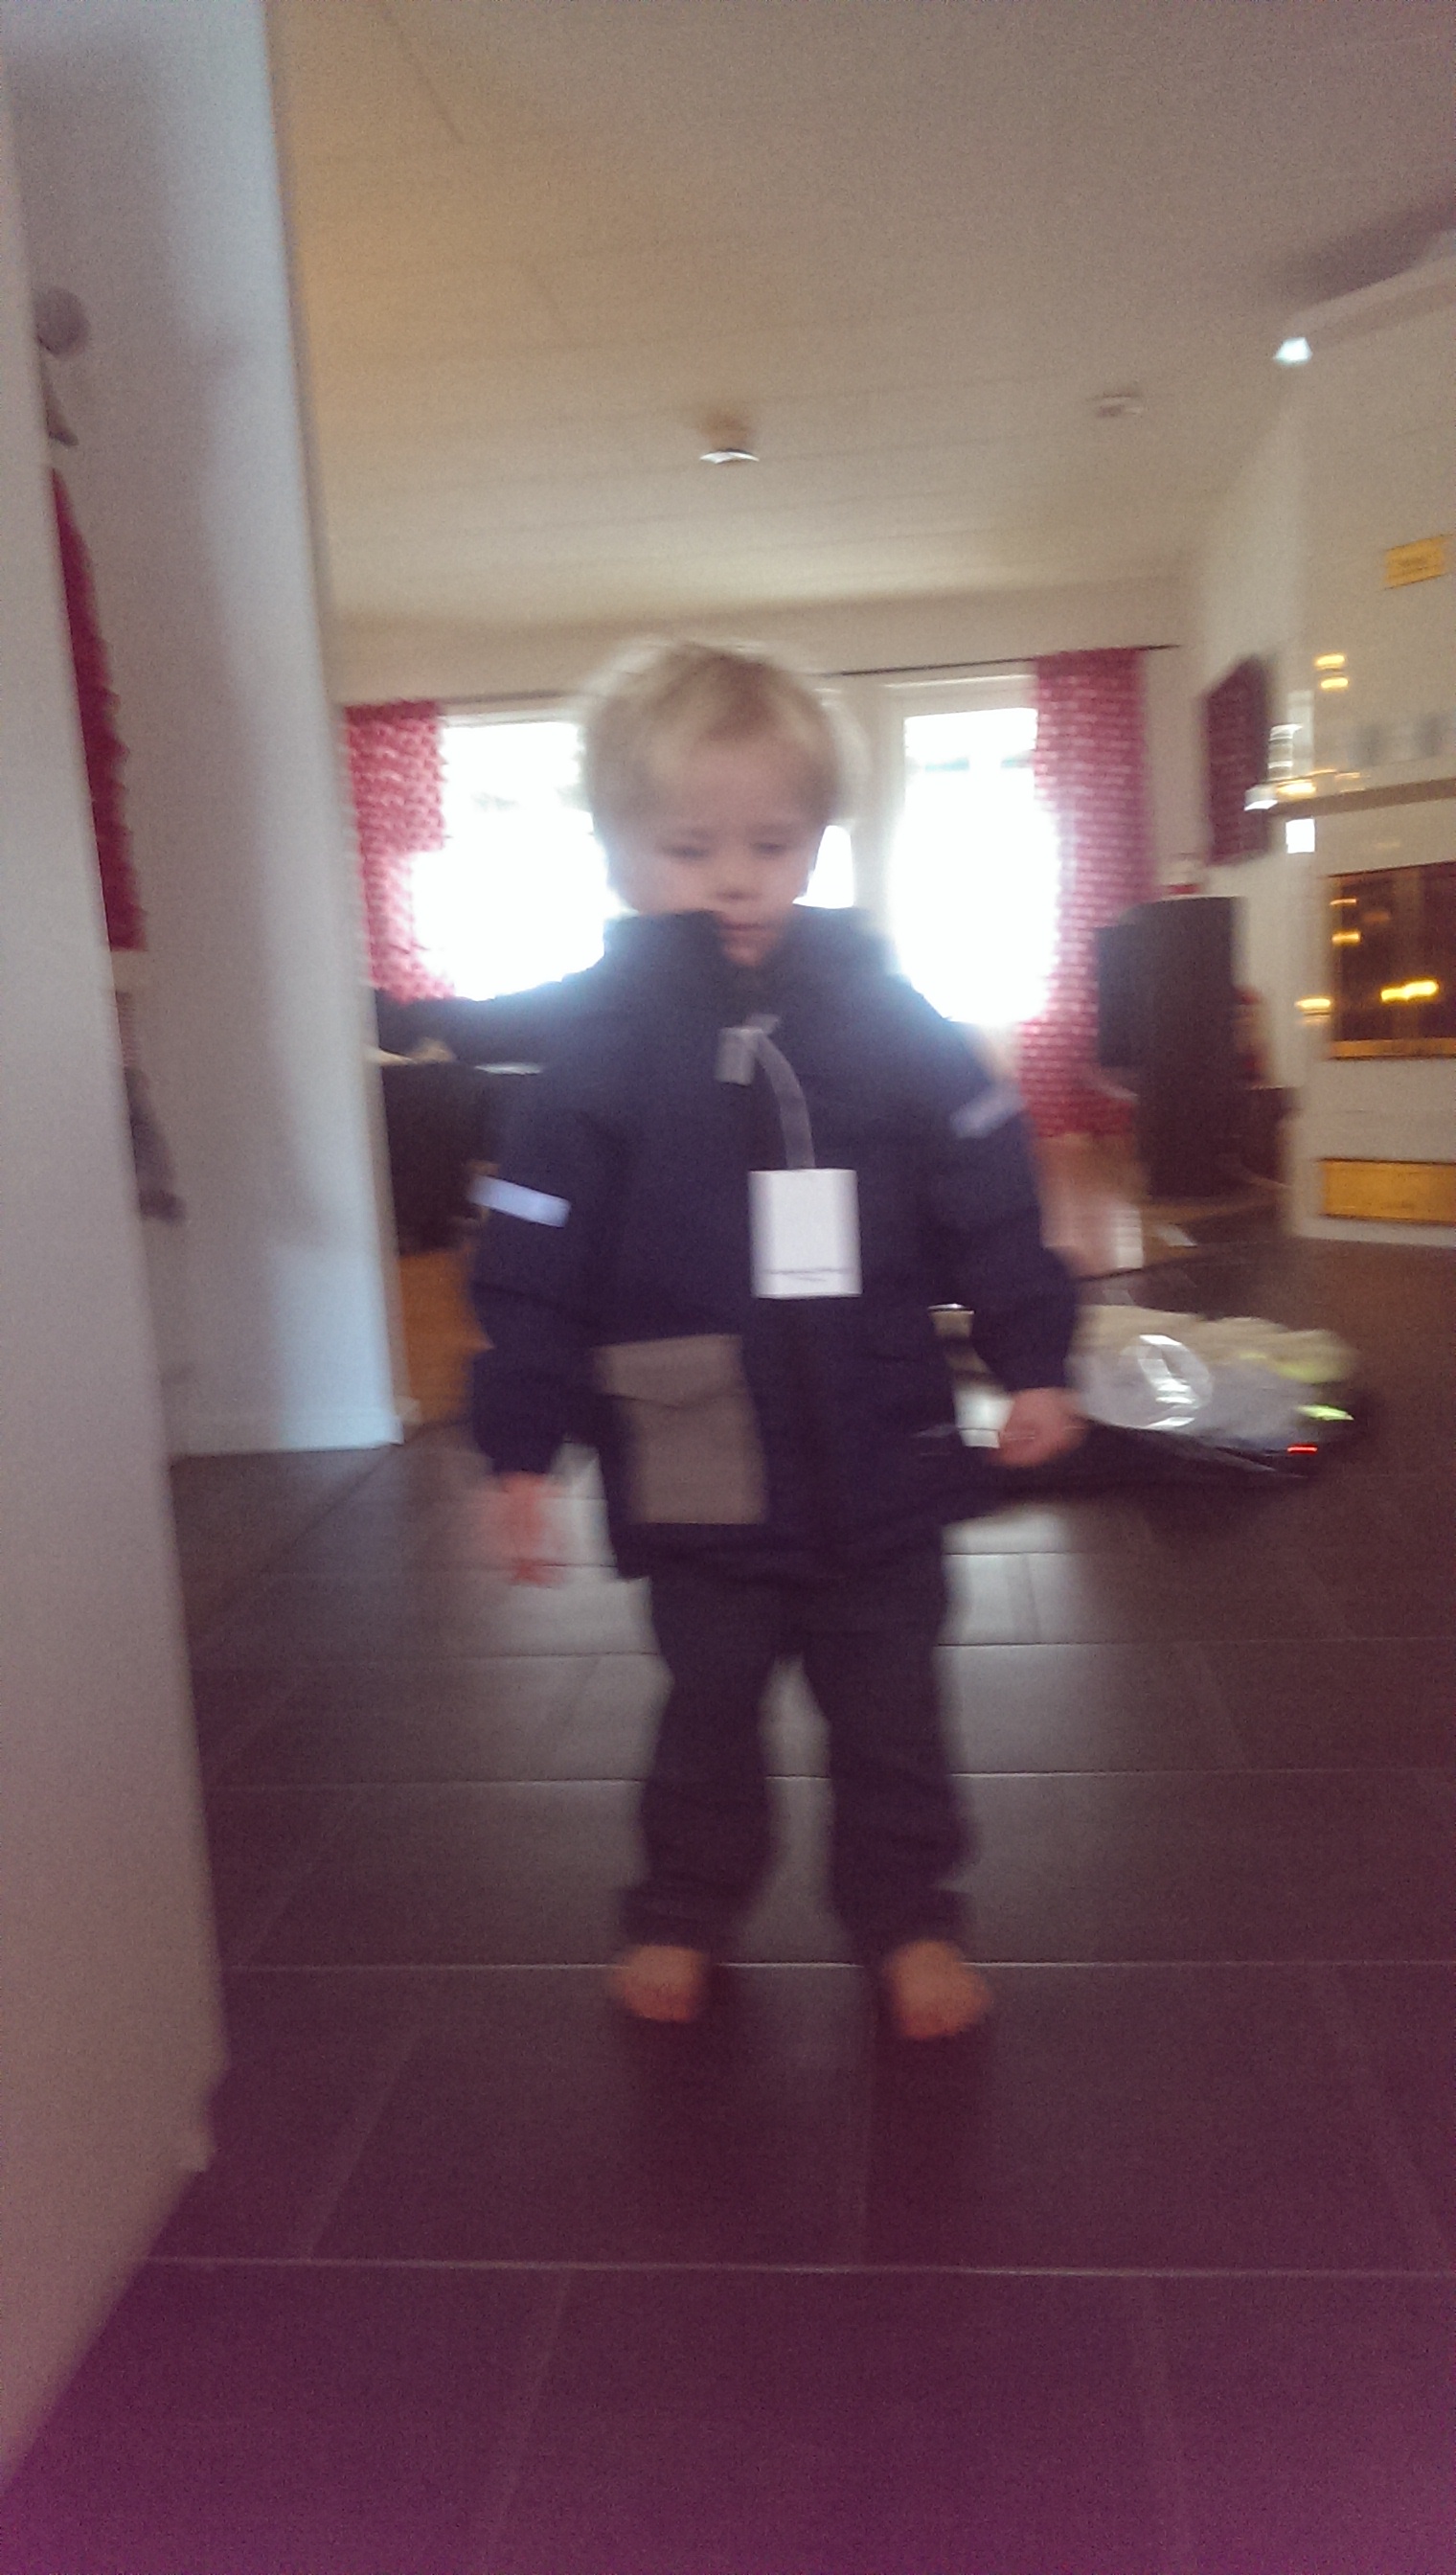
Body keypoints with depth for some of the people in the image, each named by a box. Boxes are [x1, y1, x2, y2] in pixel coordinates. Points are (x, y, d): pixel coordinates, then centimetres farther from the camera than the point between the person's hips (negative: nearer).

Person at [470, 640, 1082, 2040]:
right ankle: (681, 1912, 39)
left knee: (888, 1711, 16)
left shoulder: (883, 1011, -3)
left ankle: (907, 1918, 36)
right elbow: (531, 1267, -5)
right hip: (698, 1473, -1)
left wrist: (1033, 1363, -1)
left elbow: (989, 1200, 2)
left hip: (882, 1452, 1)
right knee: (708, 1706, 17)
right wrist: (520, 1449, -6)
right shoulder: (599, 1043, -6)